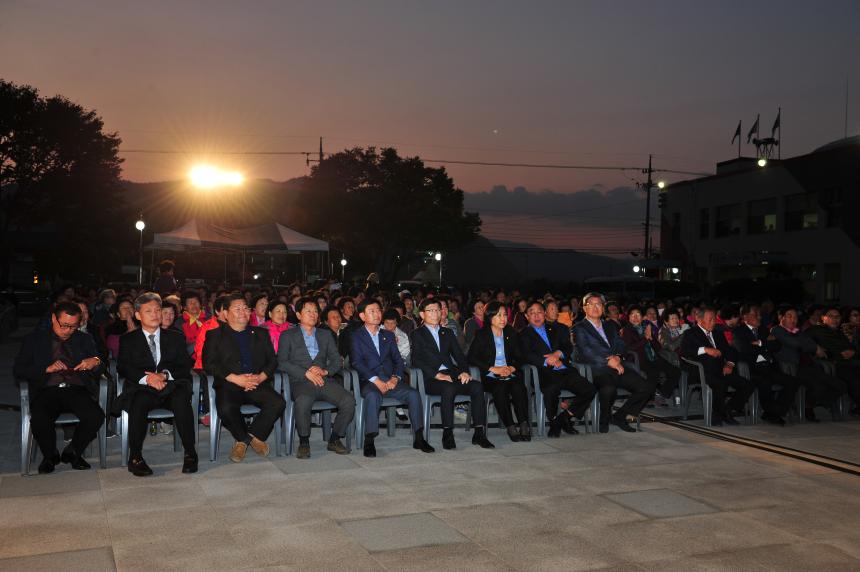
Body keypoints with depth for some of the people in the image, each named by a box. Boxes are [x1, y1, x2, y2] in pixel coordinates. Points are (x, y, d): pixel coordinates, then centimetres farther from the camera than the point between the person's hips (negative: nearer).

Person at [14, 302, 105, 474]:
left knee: (96, 416, -30)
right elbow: (18, 370, 6)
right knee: (39, 420, -34)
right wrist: (47, 369, -10)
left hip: (76, 390, 1)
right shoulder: (35, 339, 15)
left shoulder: (84, 340, 19)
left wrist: (96, 362, -10)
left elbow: (100, 371, 15)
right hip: (47, 390, -1)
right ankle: (50, 455, 0)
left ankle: (72, 452, 0)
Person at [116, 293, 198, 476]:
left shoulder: (175, 337, 21)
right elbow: (123, 368, 3)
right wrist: (146, 378, -16)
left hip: (170, 387, 1)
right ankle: (135, 457, -25)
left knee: (181, 398, -34)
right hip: (142, 388, 0)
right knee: (139, 401, -36)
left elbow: (185, 366, 9)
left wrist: (165, 375, -12)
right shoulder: (128, 340, 18)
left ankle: (190, 453, -26)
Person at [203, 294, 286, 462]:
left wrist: (261, 377, -8)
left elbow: (272, 361, 14)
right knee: (226, 408, -34)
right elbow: (209, 364, 0)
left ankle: (253, 435, -3)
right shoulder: (215, 335, 13)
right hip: (228, 385, -2)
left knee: (278, 403, -26)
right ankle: (243, 438, -4)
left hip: (258, 384, 2)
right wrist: (235, 379, -13)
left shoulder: (261, 334, 22)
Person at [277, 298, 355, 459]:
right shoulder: (288, 336, 14)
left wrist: (325, 371, -6)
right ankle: (304, 442, -16)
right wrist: (306, 373, -12)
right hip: (301, 382, -3)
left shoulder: (326, 335, 24)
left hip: (325, 380, 3)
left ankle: (335, 439, -5)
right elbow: (282, 363, 0)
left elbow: (337, 361, 16)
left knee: (349, 400, -25)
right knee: (303, 402, -38)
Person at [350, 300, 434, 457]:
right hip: (369, 382, -4)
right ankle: (369, 442, -33)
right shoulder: (356, 336, 9)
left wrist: (395, 377, -6)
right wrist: (375, 380, -17)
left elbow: (398, 360, 15)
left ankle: (418, 438, -18)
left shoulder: (389, 335, 22)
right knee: (373, 396, -37)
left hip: (391, 381, 4)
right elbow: (356, 362, -4)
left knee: (413, 393, -23)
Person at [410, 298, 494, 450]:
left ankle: (479, 433, -23)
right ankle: (447, 434, -28)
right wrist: (436, 374, -17)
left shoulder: (448, 333, 26)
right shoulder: (417, 335, 11)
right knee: (449, 389, -37)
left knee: (477, 386, -24)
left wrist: (464, 371, -5)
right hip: (431, 379, -4)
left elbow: (459, 355, 17)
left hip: (451, 374, 5)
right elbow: (416, 361, -3)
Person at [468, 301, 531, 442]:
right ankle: (510, 427, -30)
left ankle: (524, 425, -30)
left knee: (519, 387, -31)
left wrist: (512, 368, -9)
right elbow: (471, 358, -6)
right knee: (501, 389, -35)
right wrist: (493, 369, -14)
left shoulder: (511, 333, 15)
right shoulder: (481, 335, 3)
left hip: (510, 374, 3)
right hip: (490, 377, -3)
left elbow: (519, 357, 14)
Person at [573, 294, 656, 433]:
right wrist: (608, 361, -15)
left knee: (648, 386, -13)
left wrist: (617, 357, -6)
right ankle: (604, 420, -7)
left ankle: (619, 416, 3)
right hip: (599, 370, -6)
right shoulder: (580, 328, 6)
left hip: (619, 368, 6)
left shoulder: (610, 325, 26)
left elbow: (621, 345, 17)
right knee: (609, 389, -38)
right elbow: (586, 352, -7)